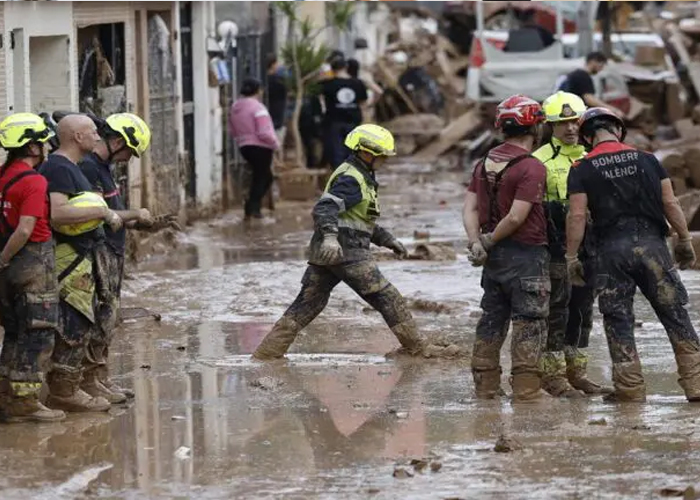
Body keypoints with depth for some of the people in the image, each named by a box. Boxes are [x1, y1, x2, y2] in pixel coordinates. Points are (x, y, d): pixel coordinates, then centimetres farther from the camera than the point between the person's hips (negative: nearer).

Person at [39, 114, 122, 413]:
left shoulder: (69, 167, 17)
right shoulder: (59, 169, -17)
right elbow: (58, 213, -30)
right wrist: (102, 212, -23)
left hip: (77, 257, 11)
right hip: (68, 256, -11)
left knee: (79, 326, 15)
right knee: (76, 326, -7)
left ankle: (63, 389, 20)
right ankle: (64, 393, -2)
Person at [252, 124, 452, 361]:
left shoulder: (360, 177, 23)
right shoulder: (351, 179, -11)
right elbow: (325, 208, -27)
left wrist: (388, 240, 31)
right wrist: (330, 237, -42)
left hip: (325, 253, 10)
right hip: (347, 253, -10)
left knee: (307, 305, 8)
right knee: (388, 299, -1)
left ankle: (267, 352, 5)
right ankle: (416, 347, 7)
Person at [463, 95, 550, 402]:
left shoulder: (485, 164, 9)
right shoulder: (531, 167, -15)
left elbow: (470, 207, 3)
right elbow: (516, 217, -20)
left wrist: (477, 243, -5)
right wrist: (490, 240, -7)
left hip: (494, 257, 7)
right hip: (526, 254, -7)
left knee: (491, 321, 14)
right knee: (529, 323, -2)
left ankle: (485, 387, 18)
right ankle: (525, 391, -4)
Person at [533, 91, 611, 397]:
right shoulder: (541, 160, -4)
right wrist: (558, 208, -20)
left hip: (588, 244, 6)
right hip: (557, 244, -6)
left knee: (582, 310, 10)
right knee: (556, 309, -6)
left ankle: (575, 373, 18)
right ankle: (553, 375, -2)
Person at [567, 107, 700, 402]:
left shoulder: (582, 170, 1)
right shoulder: (647, 160, 6)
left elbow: (577, 216, -5)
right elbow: (670, 204, 5)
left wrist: (571, 257, 1)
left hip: (611, 249, -1)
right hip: (651, 243, 1)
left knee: (618, 322, 7)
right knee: (675, 316, 6)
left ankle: (631, 389, 5)